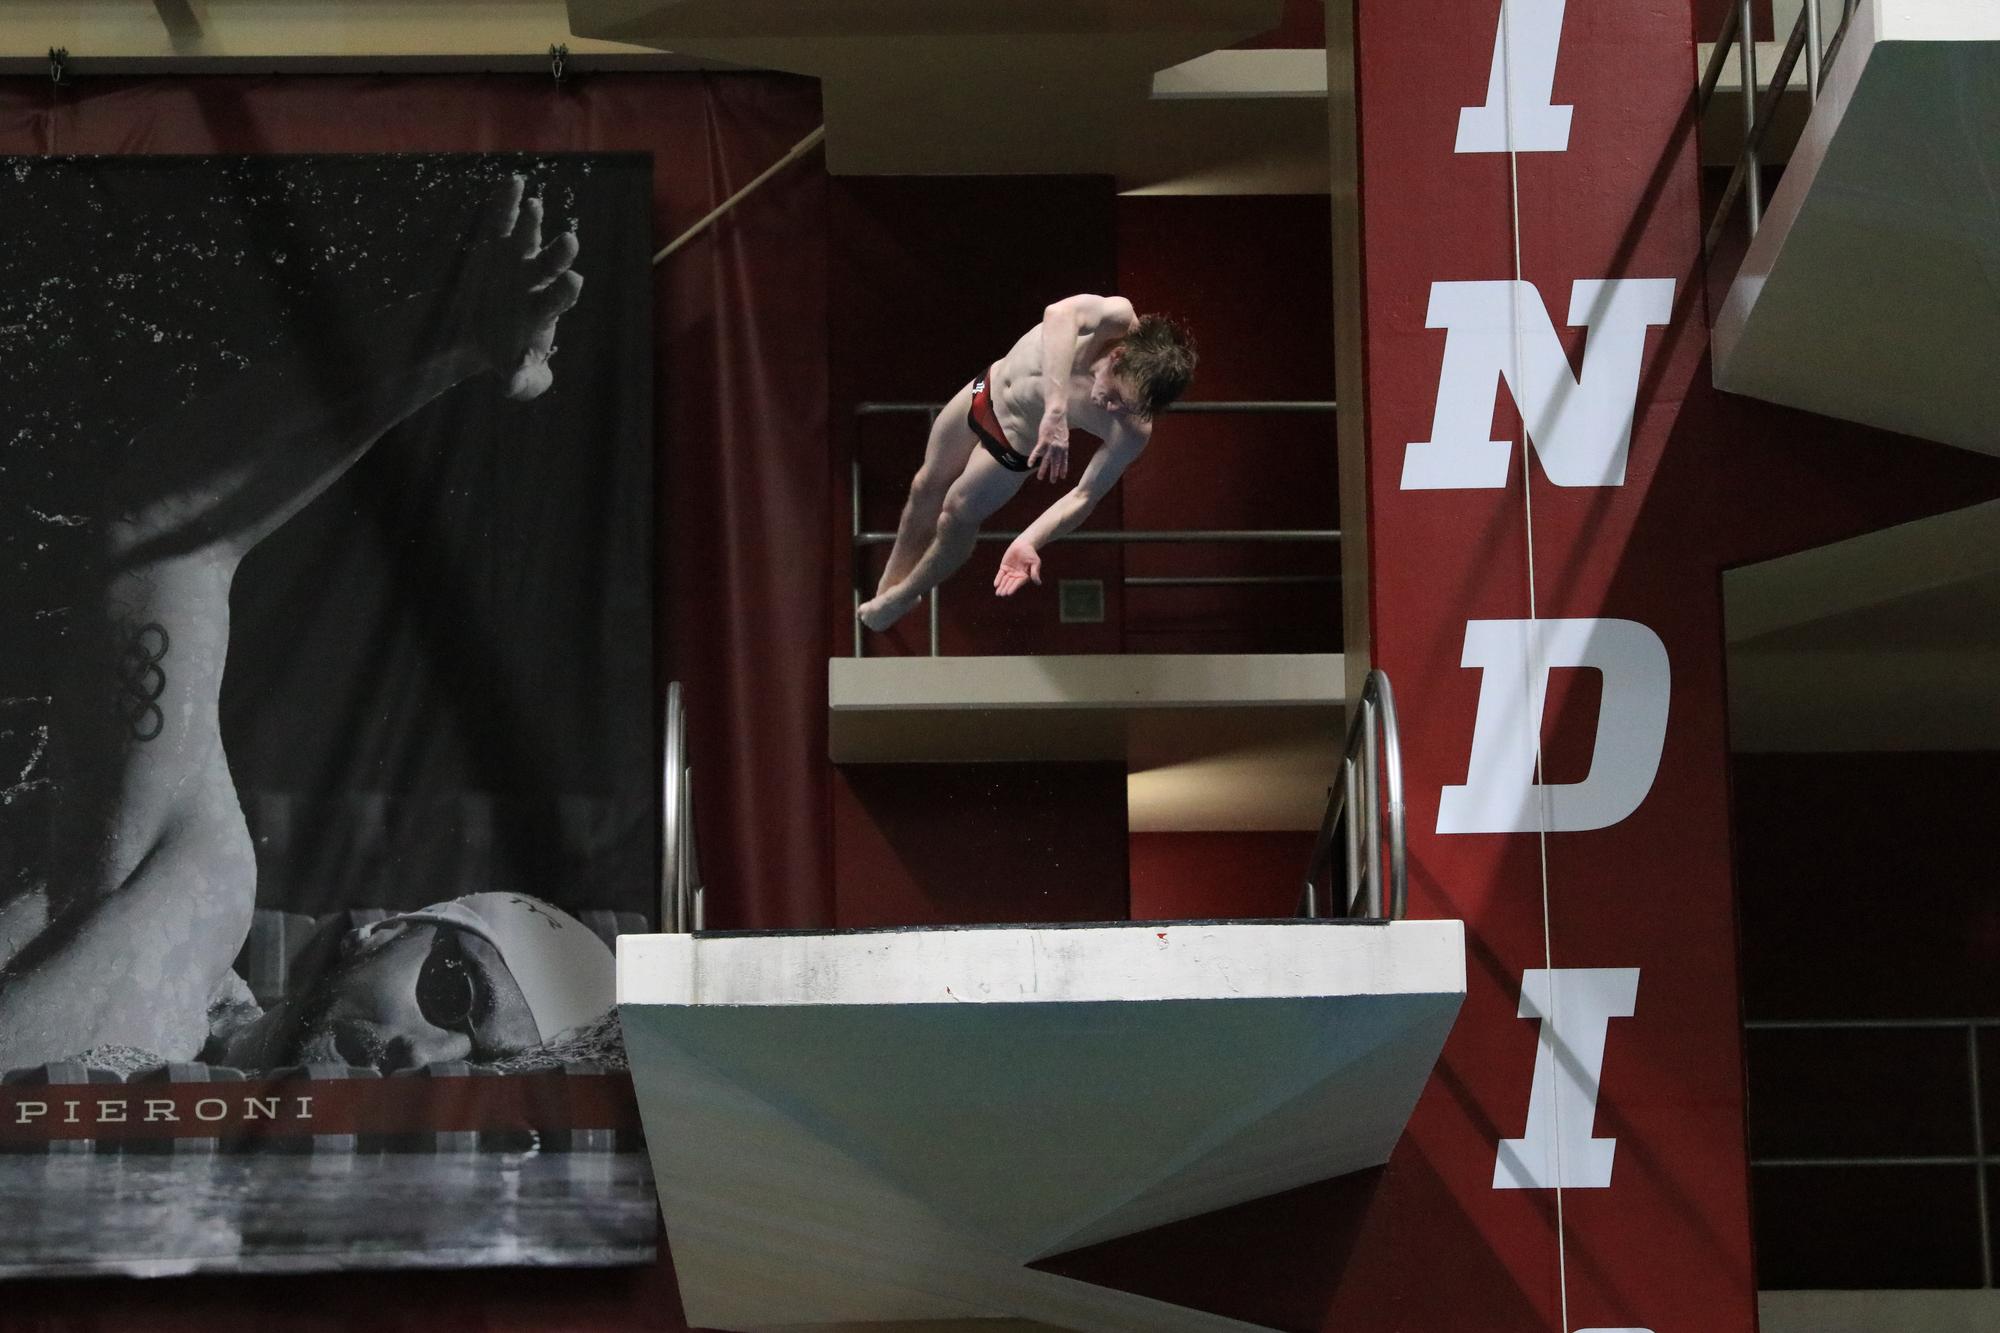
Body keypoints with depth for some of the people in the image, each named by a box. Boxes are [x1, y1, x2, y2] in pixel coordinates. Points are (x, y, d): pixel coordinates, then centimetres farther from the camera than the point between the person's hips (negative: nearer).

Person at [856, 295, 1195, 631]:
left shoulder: (1133, 432, -35)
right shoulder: (1118, 317, -38)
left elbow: (1085, 496, -25)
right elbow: (1058, 314, -59)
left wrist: (1028, 542, -38)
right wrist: (1056, 410, -66)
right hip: (987, 390, 3)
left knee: (957, 515, 11)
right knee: (926, 489, 21)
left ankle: (904, 597, 45)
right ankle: (889, 584, 51)